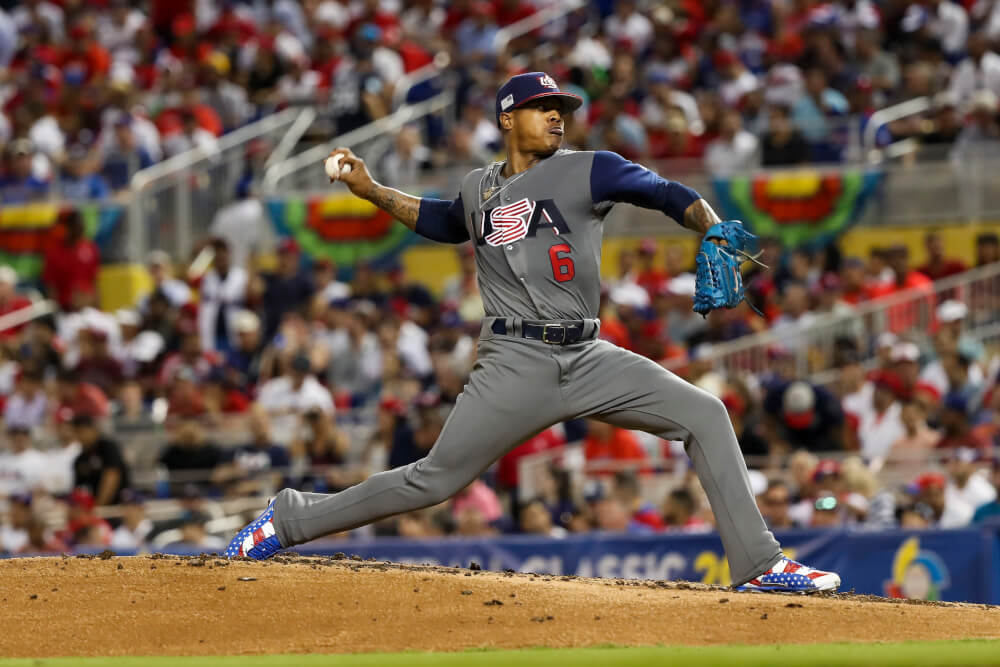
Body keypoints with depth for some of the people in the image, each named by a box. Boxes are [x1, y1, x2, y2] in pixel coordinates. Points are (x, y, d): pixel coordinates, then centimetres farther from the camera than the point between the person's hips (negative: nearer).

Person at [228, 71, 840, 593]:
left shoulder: (586, 171, 2)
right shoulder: (480, 188, 12)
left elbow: (669, 195, -6)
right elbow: (444, 221, 35)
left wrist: (715, 232, -25)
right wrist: (372, 191, 27)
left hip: (589, 359, 1)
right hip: (517, 364, -1)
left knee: (704, 415, -13)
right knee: (435, 479, -5)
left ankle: (759, 564, -9)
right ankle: (290, 519, 10)